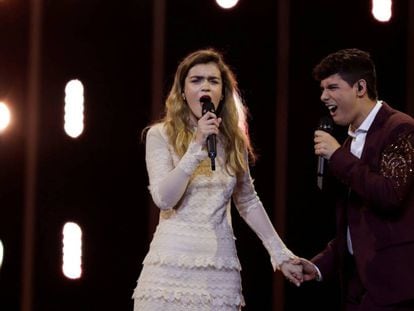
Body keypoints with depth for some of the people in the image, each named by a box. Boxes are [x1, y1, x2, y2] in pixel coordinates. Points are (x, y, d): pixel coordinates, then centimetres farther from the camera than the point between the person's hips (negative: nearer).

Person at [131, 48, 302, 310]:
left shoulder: (233, 140, 10)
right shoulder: (161, 134, 0)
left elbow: (248, 202, 18)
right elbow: (163, 198, -11)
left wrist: (280, 253, 15)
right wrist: (197, 147, -16)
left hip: (220, 269, 3)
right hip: (173, 265, -3)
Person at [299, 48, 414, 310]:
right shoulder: (351, 142, 16)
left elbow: (390, 195, -23)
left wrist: (338, 156, -16)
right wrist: (322, 265, 10)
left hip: (392, 281, -8)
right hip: (357, 279, 8)